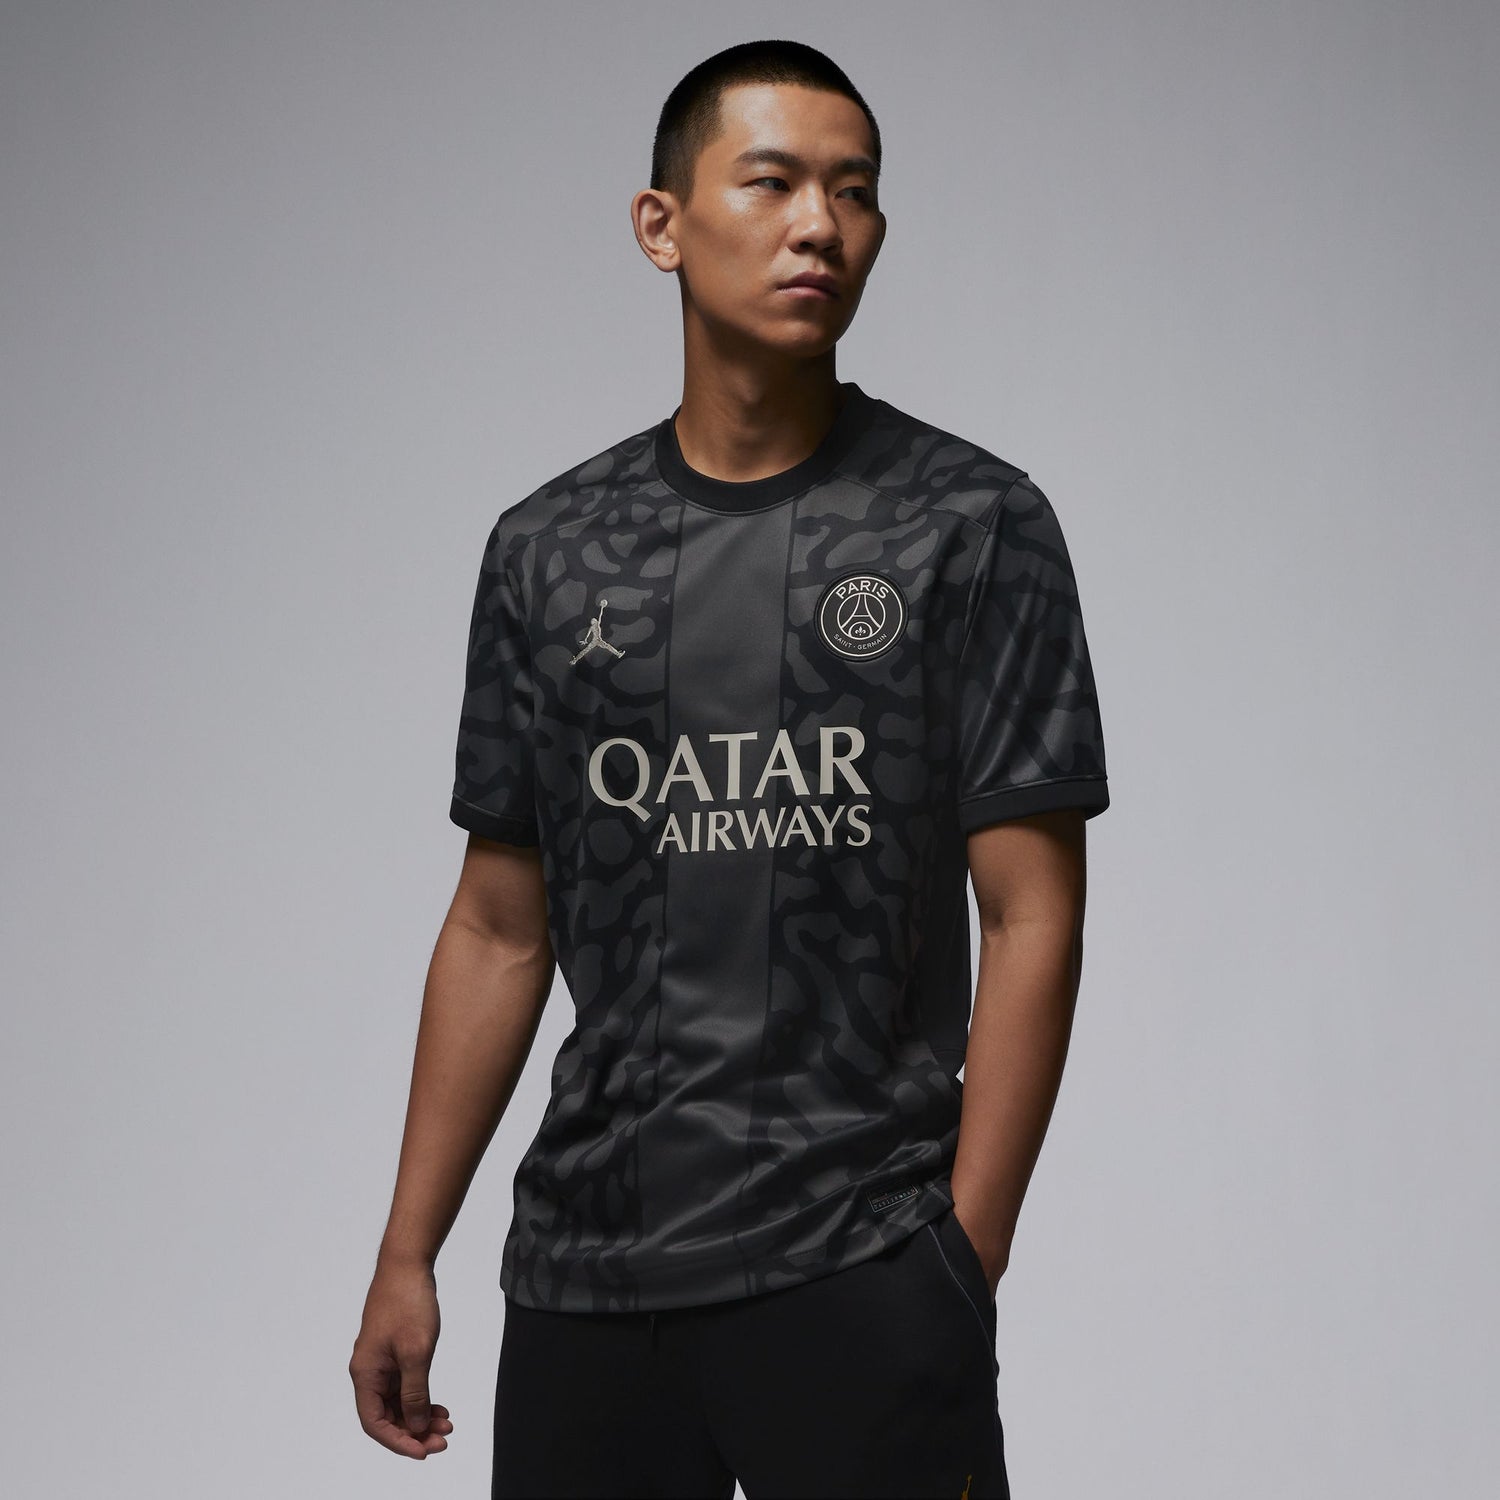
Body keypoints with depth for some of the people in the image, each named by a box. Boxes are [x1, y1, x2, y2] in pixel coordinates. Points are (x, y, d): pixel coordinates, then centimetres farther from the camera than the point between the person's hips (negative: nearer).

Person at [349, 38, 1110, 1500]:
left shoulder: (972, 528, -1)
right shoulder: (550, 550, 9)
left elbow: (1030, 916, -4)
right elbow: (500, 926, 12)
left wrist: (962, 1269, -10)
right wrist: (407, 1255, 9)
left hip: (855, 1270, -3)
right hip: (583, 1272, 3)